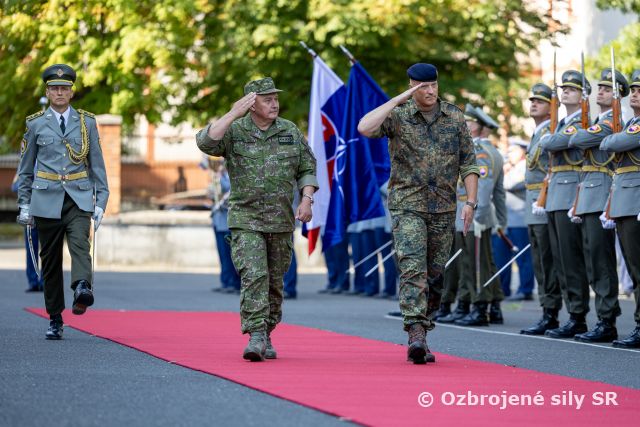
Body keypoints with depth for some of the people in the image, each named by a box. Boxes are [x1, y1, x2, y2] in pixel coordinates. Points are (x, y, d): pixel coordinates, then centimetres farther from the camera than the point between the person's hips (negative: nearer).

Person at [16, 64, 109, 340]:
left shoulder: (87, 122, 8)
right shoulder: (35, 124, 7)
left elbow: (97, 165, 10)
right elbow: (25, 168, 12)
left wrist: (100, 202, 3)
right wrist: (25, 204, 7)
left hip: (79, 198, 0)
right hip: (47, 200, 0)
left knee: (80, 243, -25)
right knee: (50, 259, 3)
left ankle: (82, 289, -48)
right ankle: (55, 320, 10)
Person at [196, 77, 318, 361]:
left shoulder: (291, 132, 5)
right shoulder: (234, 131, -3)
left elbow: (307, 169, 10)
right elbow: (205, 143, -21)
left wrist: (306, 199, -5)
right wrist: (234, 114, -22)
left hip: (281, 221, 3)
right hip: (245, 219, -3)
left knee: (274, 282, 10)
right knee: (253, 276, -18)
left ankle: (266, 337, 24)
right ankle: (255, 337, -23)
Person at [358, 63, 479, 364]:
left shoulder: (454, 117, 7)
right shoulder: (398, 116, -2)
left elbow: (468, 163, 9)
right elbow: (365, 128, -22)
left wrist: (471, 201, -2)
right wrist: (399, 100, -17)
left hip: (443, 210, 4)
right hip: (407, 206, -4)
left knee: (435, 276, 7)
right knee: (412, 270, -18)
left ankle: (420, 338, 16)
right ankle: (416, 334, -27)